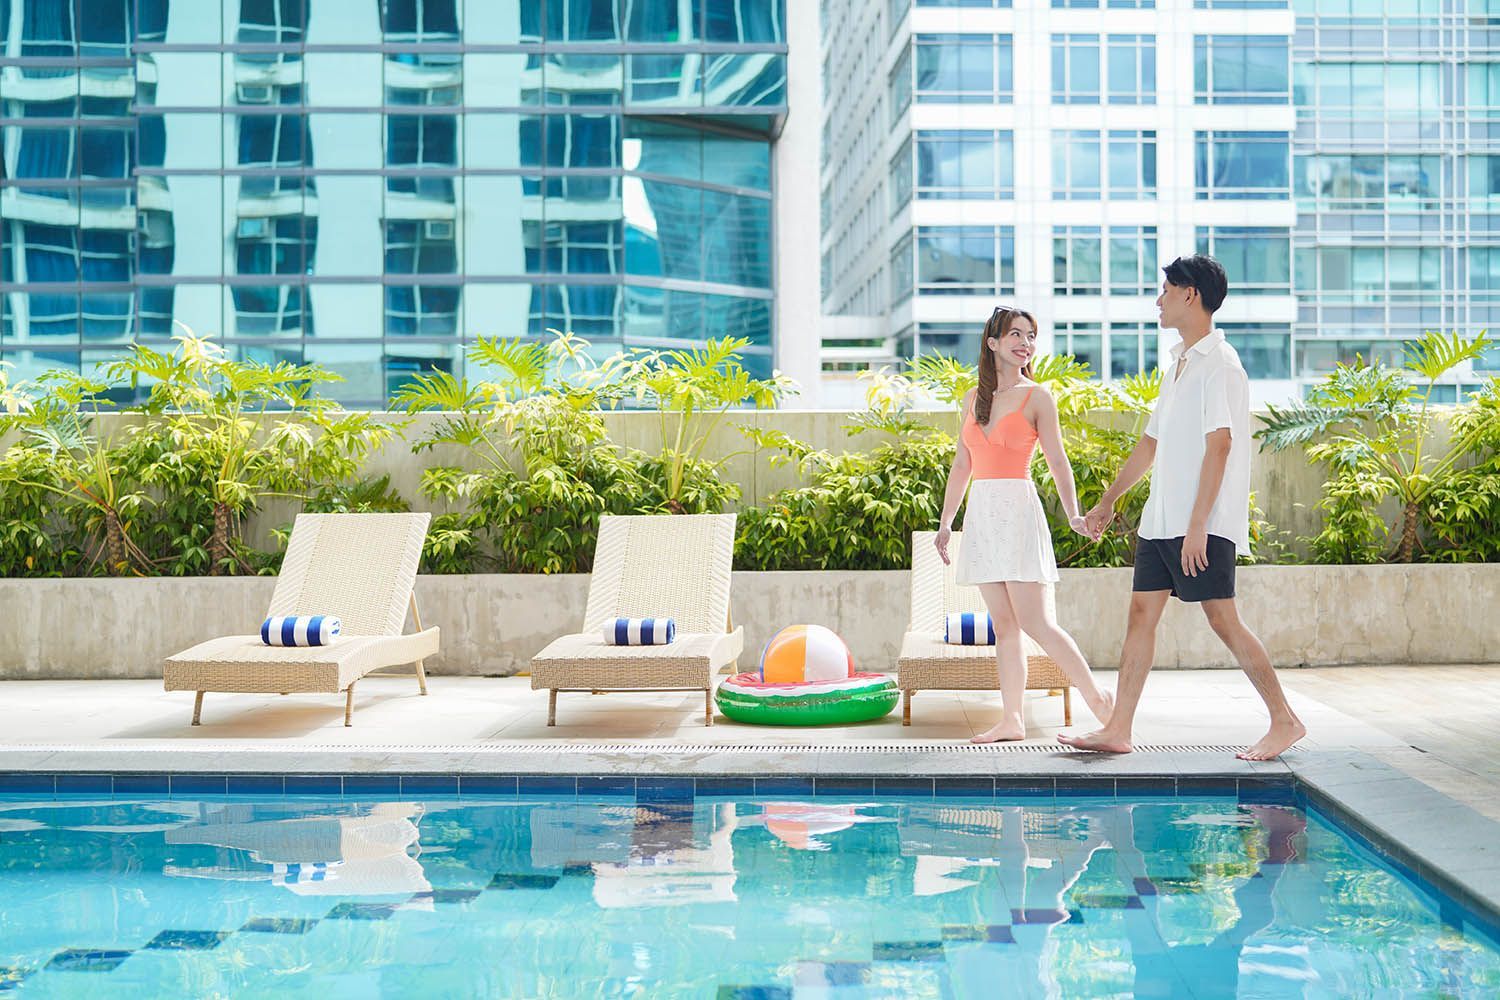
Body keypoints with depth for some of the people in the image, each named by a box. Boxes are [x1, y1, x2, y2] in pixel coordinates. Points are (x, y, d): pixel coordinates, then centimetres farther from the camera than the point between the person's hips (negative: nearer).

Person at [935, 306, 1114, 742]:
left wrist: (1073, 514, -18)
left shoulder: (1037, 396, 0)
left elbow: (1057, 461, -5)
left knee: (1035, 623, -11)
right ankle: (1011, 720, 9)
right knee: (1003, 625, 6)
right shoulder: (974, 398, 13)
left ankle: (1098, 699, 2)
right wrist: (945, 522, 18)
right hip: (981, 513, 5)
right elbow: (961, 464, 18)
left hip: (1018, 511, -5)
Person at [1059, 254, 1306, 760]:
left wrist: (1197, 524, -24)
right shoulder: (1177, 366, 18)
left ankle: (1285, 721, 5)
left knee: (1222, 619, -7)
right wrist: (1107, 503, 27)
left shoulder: (1219, 363, -10)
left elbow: (1219, 446, -19)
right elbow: (1150, 444, 24)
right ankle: (1117, 731, 8)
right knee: (1141, 614, 6)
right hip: (1161, 518, 9)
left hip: (1202, 525, -9)